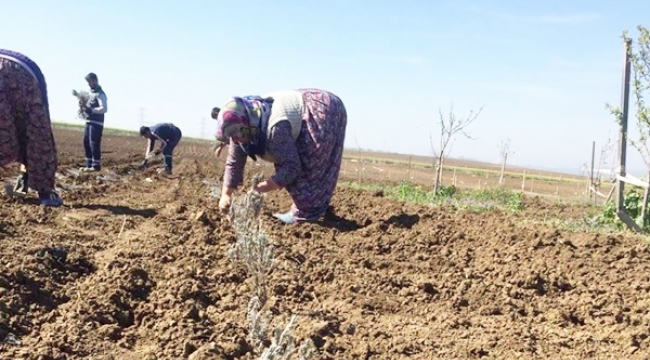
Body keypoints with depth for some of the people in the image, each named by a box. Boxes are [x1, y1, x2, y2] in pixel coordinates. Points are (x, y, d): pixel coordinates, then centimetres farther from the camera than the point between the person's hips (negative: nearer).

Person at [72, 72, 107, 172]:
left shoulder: (100, 94, -11)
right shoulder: (91, 93, 17)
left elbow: (104, 109, -22)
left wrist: (91, 110, -31)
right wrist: (78, 96, 18)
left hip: (96, 123, -9)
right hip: (89, 122, 10)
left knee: (94, 144, -9)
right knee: (86, 143, 11)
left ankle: (96, 165, -5)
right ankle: (89, 165, 17)